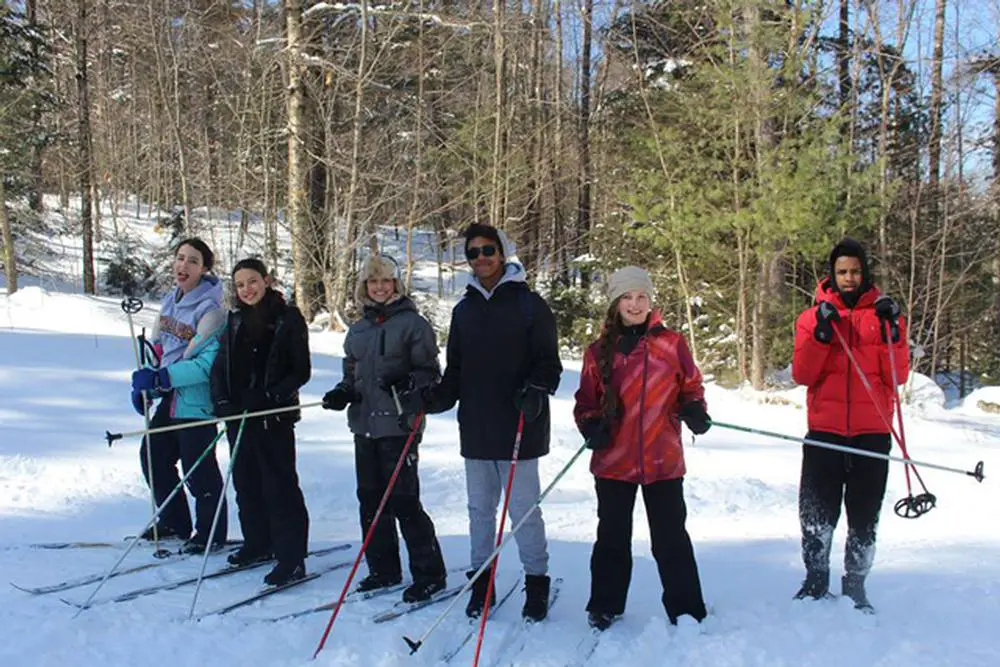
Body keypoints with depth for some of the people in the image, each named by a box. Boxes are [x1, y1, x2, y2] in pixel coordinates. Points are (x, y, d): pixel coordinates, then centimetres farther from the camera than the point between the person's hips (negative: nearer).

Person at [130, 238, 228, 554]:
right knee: (153, 457, 15)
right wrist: (144, 384, 3)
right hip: (170, 397, 9)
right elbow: (157, 348, 16)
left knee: (198, 468, -2)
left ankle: (211, 533, 16)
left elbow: (208, 364, -23)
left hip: (196, 400, -9)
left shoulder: (210, 310, -16)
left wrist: (159, 377, -26)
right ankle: (174, 522, 33)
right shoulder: (171, 301, 9)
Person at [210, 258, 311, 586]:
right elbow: (219, 368, 12)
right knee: (245, 482, 13)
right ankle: (258, 543, 28)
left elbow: (301, 371, -6)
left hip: (275, 416, -6)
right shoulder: (235, 322, 12)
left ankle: (291, 558, -6)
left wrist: (271, 397, -18)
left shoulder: (288, 319, -4)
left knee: (280, 485, -8)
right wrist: (223, 402, -4)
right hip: (237, 415, 6)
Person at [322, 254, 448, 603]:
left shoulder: (413, 323, -3)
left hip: (398, 424, -7)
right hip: (364, 422, 7)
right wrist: (343, 392, 3)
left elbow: (429, 371, -6)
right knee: (370, 498, 10)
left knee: (403, 500, -7)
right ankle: (383, 568, 23)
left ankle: (429, 573, 5)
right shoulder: (357, 330, 15)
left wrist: (404, 383, -23)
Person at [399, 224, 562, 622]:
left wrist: (536, 391, -22)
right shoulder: (464, 310, 12)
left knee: (524, 509, 2)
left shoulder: (529, 304, -2)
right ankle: (481, 580, 25)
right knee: (479, 509, 12)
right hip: (475, 429, 5)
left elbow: (548, 362, -4)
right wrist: (431, 398, -2)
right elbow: (455, 373, 14)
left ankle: (536, 583, 16)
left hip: (519, 429, -4)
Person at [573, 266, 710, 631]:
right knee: (612, 537, 13)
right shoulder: (599, 351, 2)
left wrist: (695, 411, -12)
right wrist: (591, 427, -11)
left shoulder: (672, 343, 0)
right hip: (614, 460, 1)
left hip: (663, 460, -1)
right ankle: (604, 607, 28)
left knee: (671, 538, 9)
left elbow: (690, 387, 8)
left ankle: (686, 612, 21)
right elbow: (586, 401, 8)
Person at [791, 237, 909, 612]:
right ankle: (815, 581, 16)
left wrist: (892, 330, -12)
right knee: (816, 512, 1)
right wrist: (821, 334, -14)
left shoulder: (882, 314, 7)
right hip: (824, 430, 0)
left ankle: (855, 585, 19)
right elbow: (802, 375, -4)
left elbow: (898, 376, -1)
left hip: (872, 431, 0)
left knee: (865, 515, 7)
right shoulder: (813, 316, 6)